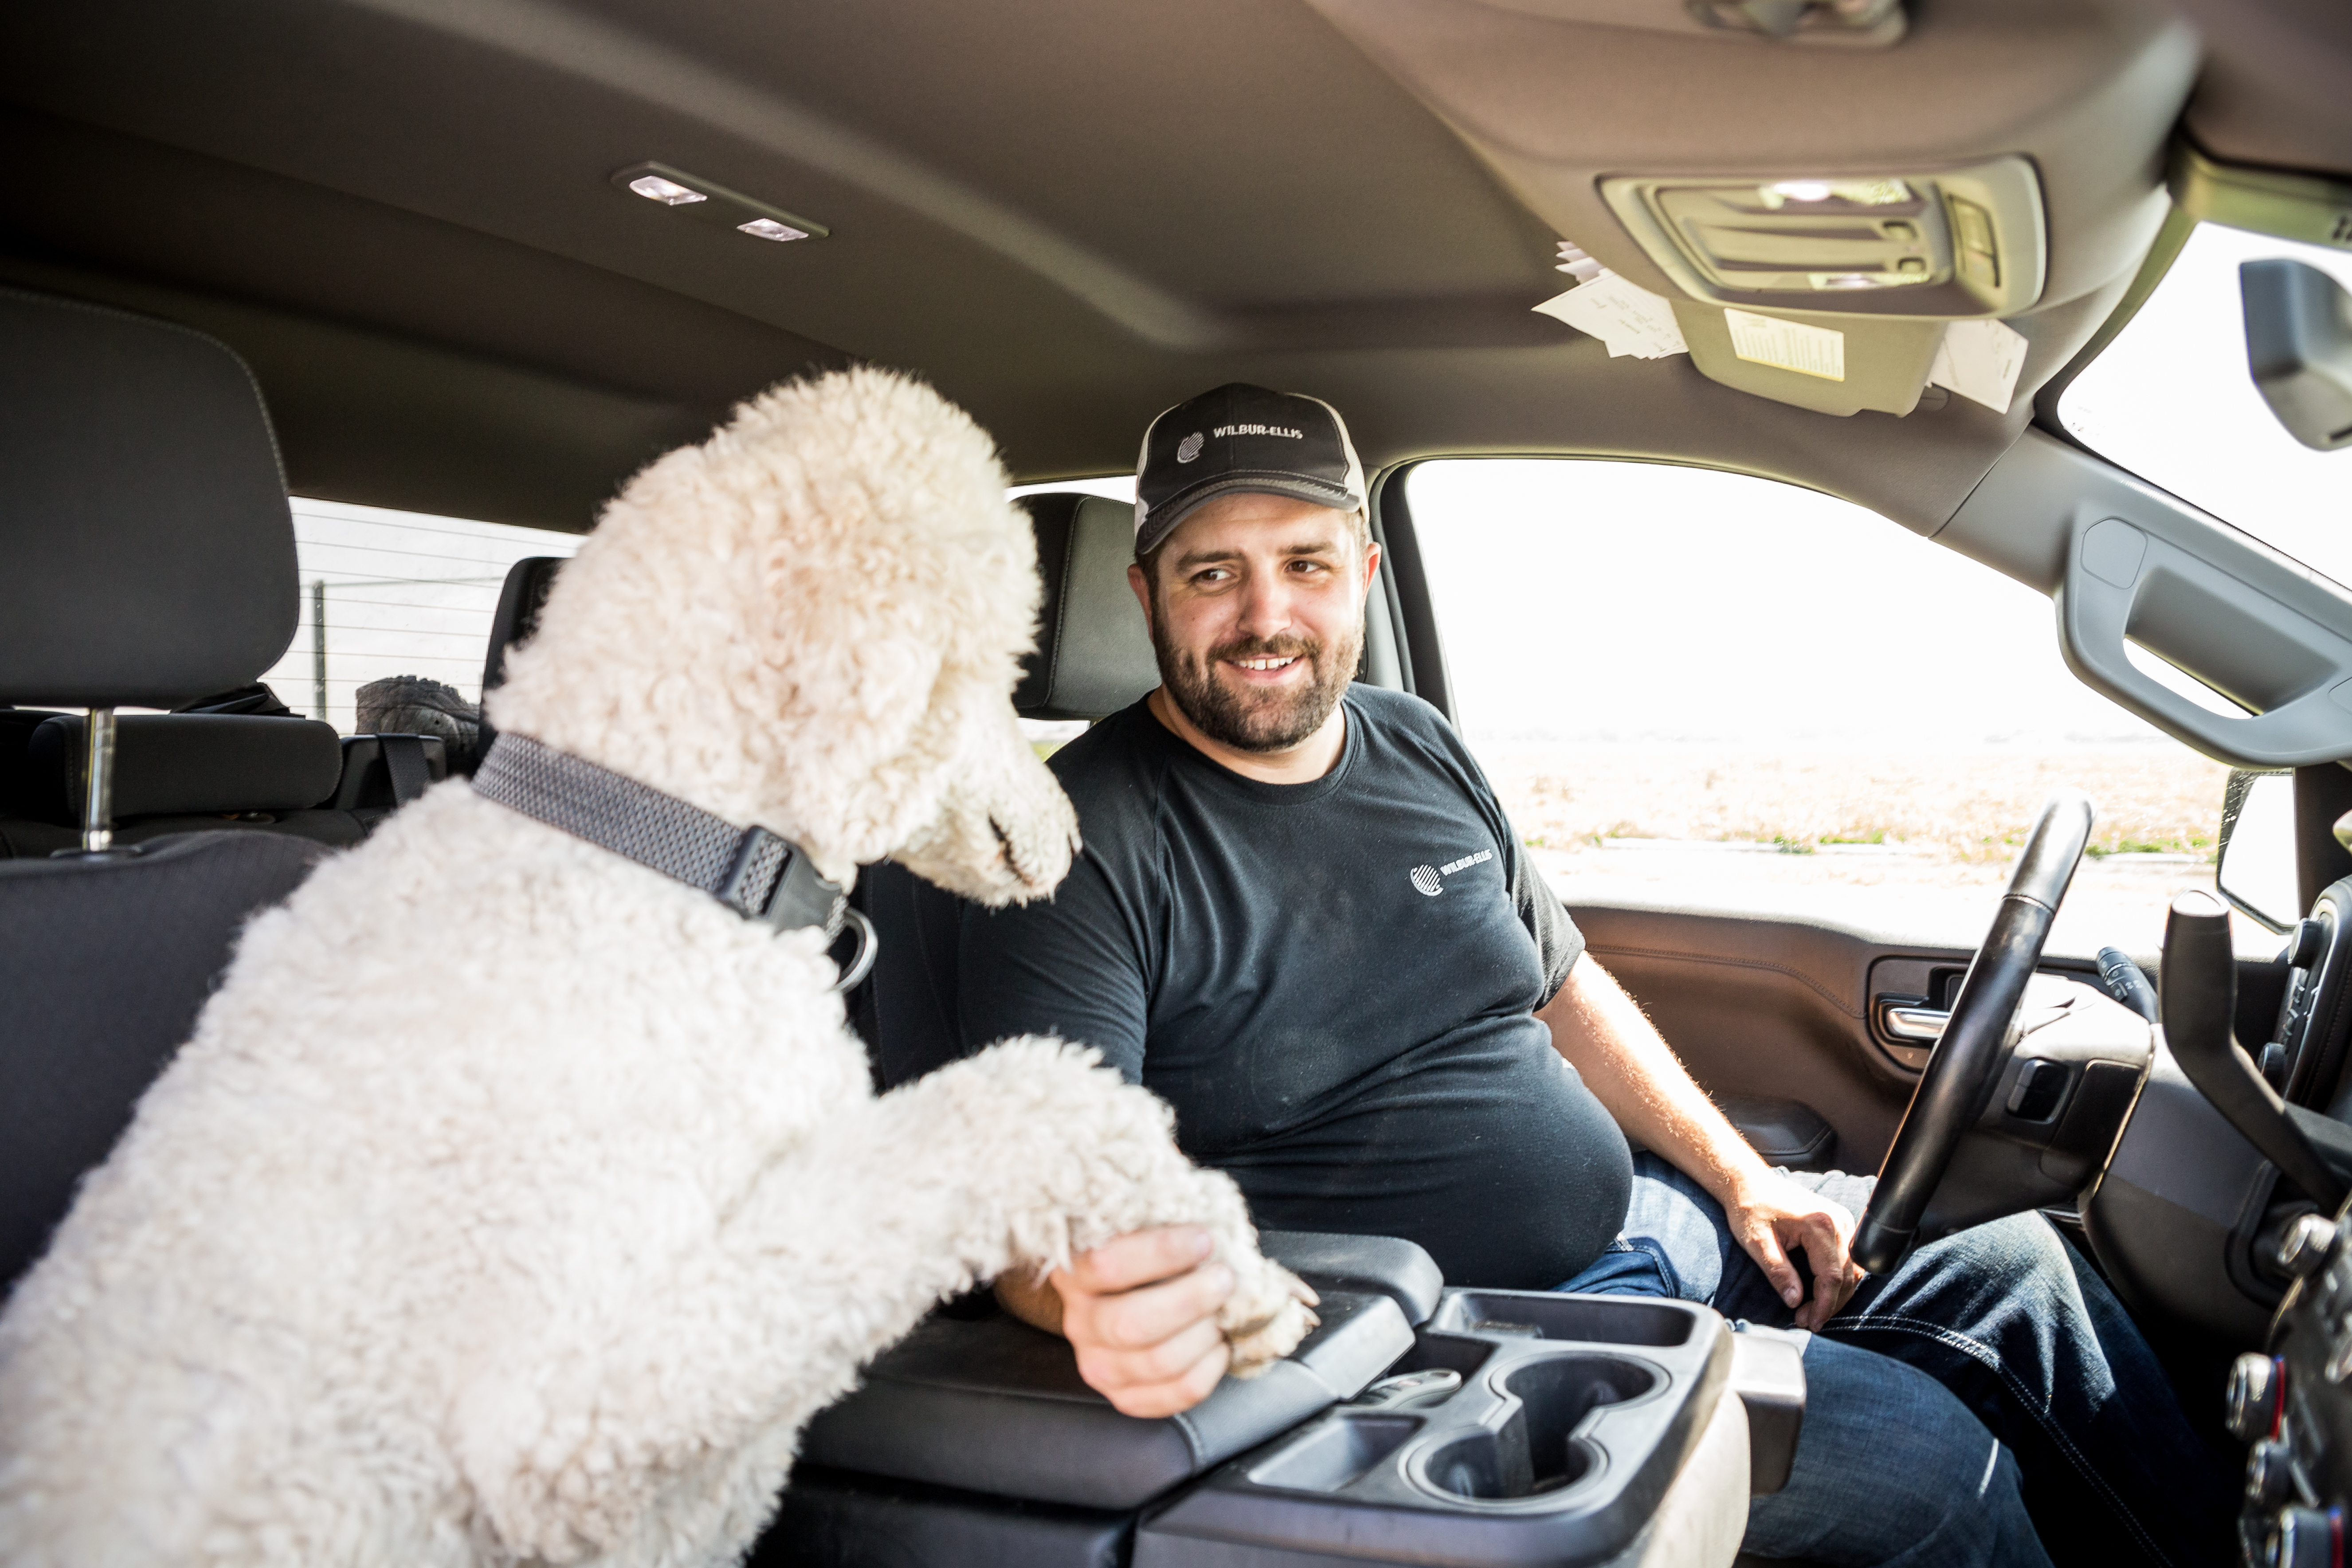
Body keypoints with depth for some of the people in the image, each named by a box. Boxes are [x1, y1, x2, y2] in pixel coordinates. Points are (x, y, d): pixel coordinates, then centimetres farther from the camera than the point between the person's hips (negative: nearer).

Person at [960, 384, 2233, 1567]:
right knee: (1934, 1460, -15)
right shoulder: (1089, 839, -17)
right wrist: (1095, 1297, -48)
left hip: (1638, 1217, 8)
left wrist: (1740, 1178, 7)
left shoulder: (1419, 751, 7)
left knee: (2018, 1269, 9)